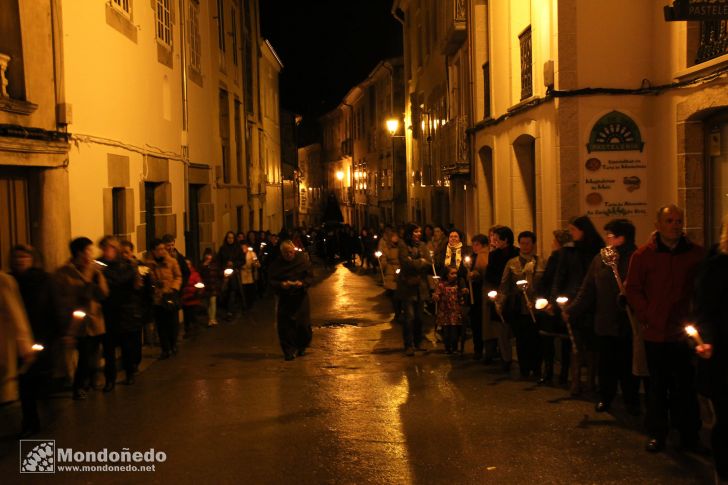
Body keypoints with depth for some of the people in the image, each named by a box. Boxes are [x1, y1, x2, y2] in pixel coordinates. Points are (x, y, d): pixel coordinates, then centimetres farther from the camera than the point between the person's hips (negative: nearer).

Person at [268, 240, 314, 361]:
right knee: (285, 325, -5)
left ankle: (302, 347, 26)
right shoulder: (276, 264, -2)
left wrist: (302, 283, -21)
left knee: (303, 324, 2)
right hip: (284, 298, 0)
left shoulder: (303, 259, -3)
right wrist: (281, 284, -22)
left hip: (300, 296, 0)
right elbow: (271, 281, -2)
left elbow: (310, 276, -1)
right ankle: (289, 351, 6)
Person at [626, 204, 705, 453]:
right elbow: (633, 290, 2)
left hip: (685, 332, 0)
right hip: (656, 332, 0)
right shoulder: (643, 255, 1)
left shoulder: (697, 253, 2)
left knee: (687, 385, 6)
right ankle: (657, 433, 17)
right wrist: (648, 318, -6)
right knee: (658, 384, 8)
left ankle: (690, 434, 17)